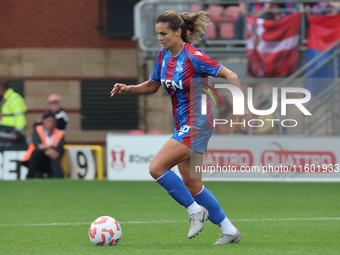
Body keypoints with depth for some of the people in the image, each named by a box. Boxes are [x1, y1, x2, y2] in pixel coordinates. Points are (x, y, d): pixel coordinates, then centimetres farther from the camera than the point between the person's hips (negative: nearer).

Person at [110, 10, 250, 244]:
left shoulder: (193, 56, -18)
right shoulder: (163, 56, 6)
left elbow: (230, 75, -15)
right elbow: (153, 85, 20)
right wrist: (128, 89, 3)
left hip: (196, 124, -9)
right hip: (183, 125, 9)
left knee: (156, 168, -16)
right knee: (192, 185, 9)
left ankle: (195, 210, -1)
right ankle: (229, 231, 18)